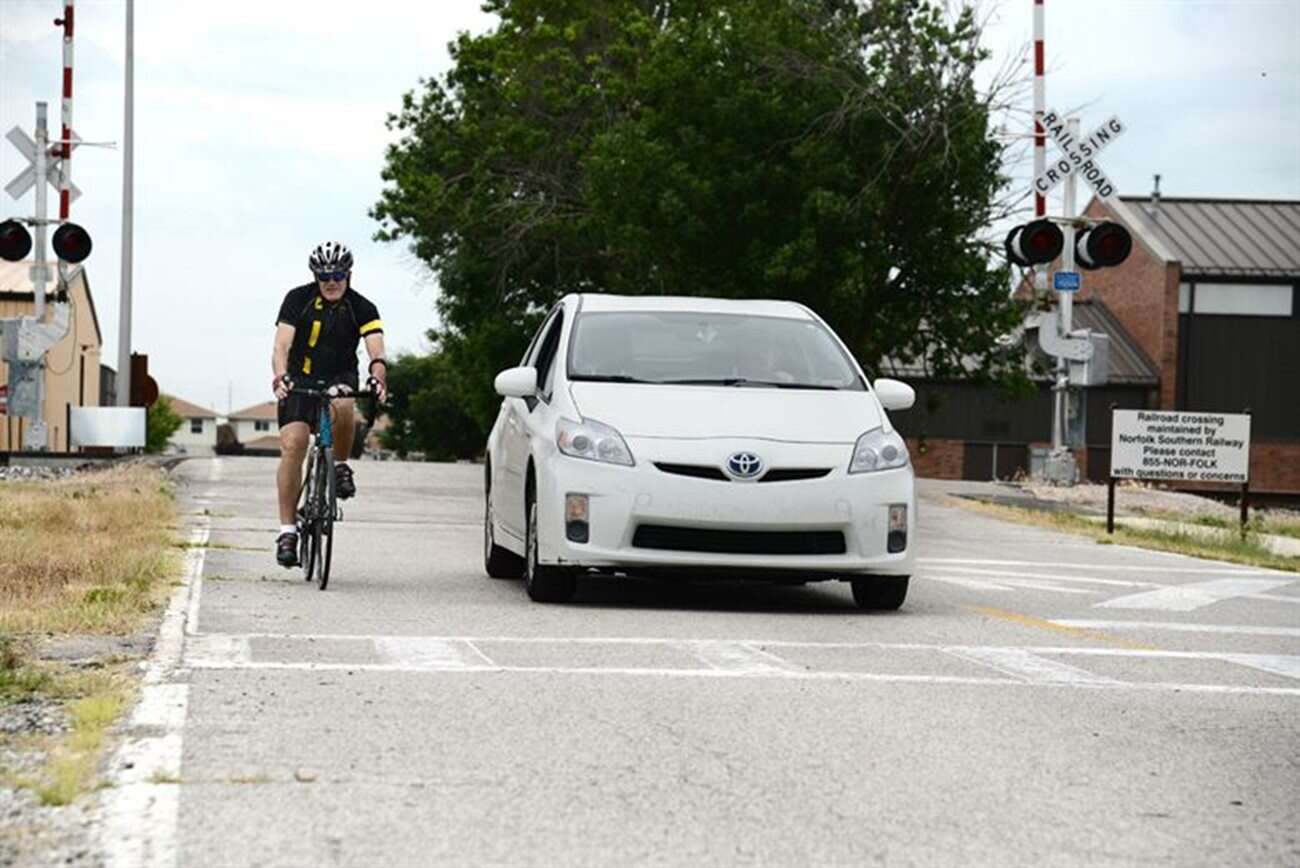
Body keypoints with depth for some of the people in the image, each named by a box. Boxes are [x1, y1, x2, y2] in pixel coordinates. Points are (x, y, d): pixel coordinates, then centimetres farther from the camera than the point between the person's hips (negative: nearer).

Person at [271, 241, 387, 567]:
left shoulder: (362, 308, -10)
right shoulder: (298, 299, -12)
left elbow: (376, 348, -23)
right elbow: (282, 345, -22)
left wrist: (379, 376, -45)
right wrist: (280, 376, -43)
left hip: (340, 378, 0)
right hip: (300, 379, 0)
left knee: (342, 407, -36)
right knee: (292, 446, -17)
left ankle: (341, 466, -8)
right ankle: (287, 530, -11)